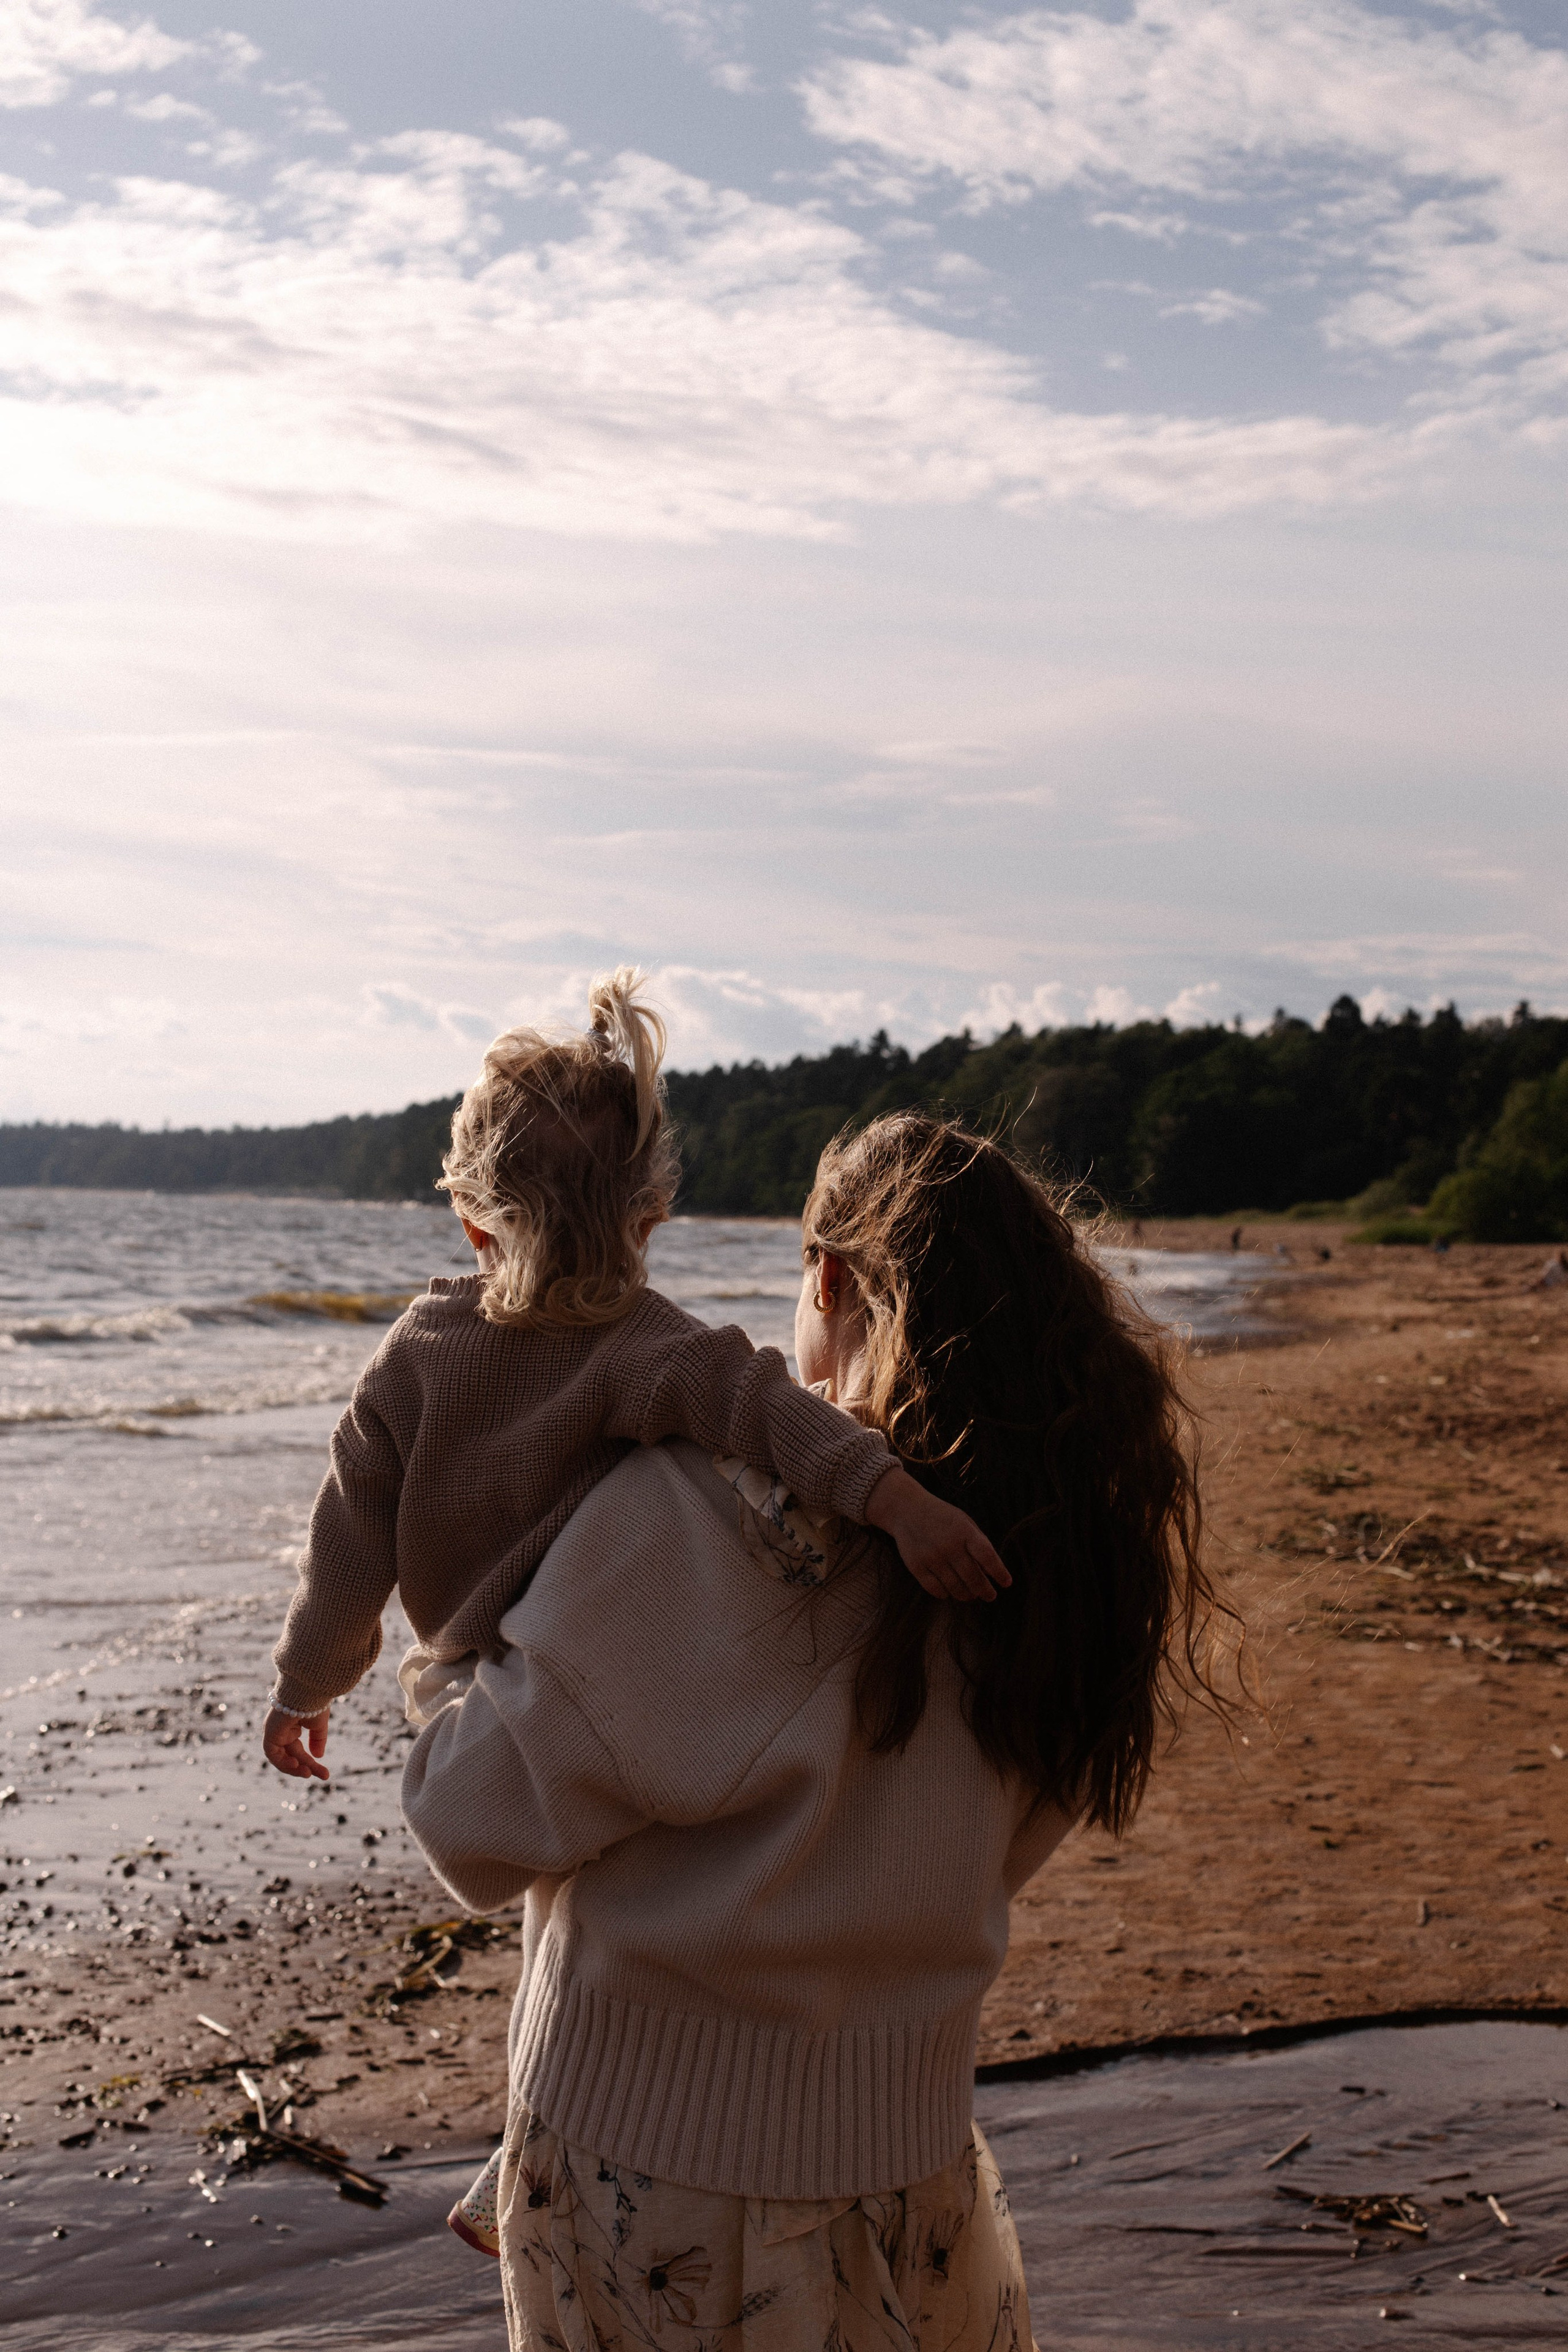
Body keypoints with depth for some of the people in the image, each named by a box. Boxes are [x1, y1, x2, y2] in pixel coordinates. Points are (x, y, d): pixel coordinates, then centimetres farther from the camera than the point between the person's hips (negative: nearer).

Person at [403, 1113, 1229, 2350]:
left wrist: (457, 1676, 6)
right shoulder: (1060, 1559, -9)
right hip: (900, 2156, 4)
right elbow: (985, 1863, 4)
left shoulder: (685, 1525, -22)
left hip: (646, 2163, -3)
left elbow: (482, 1828, -15)